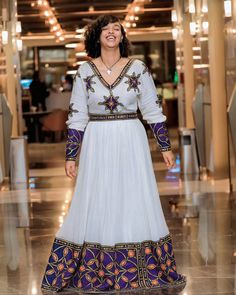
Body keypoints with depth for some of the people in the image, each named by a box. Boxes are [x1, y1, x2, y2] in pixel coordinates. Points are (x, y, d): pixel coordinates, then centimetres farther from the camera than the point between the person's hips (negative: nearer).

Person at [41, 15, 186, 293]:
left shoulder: (138, 68, 0)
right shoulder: (85, 71, 1)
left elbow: (153, 111, 6)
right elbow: (76, 116, 3)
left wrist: (165, 147, 6)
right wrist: (70, 156, 1)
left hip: (131, 144, 0)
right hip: (97, 145, 0)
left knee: (135, 204, 4)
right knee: (95, 207, 3)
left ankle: (141, 271, 16)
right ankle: (93, 272, 14)